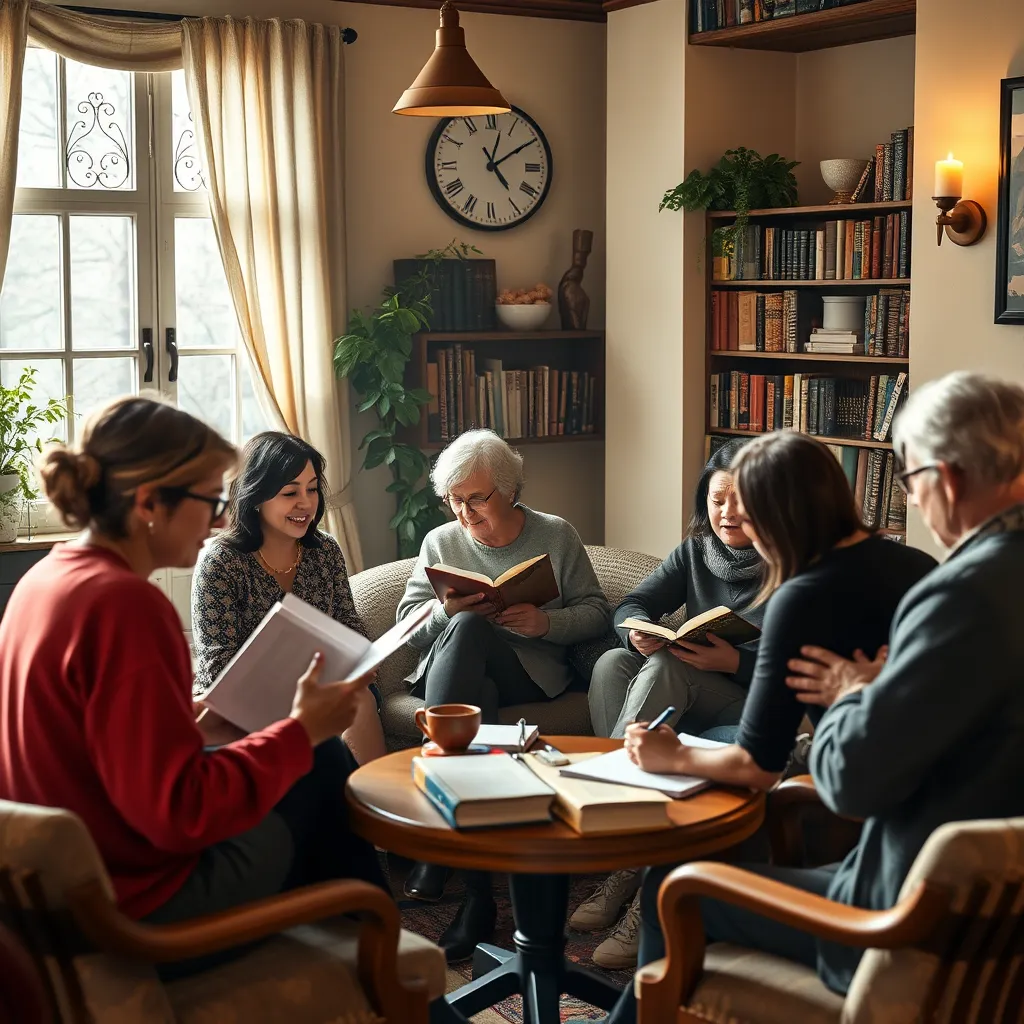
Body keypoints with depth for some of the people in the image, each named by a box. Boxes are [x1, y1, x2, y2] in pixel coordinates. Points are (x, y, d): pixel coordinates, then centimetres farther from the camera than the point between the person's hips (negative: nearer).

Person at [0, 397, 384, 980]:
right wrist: (303, 732, -17)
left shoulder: (50, 578, 4)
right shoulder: (124, 603, -25)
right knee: (325, 767, 3)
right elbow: (180, 810, -26)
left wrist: (194, 723, 9)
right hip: (143, 913, -9)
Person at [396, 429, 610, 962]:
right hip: (455, 677, 2)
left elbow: (596, 612, 6)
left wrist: (546, 622, -14)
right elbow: (408, 624, 11)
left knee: (468, 629, -36)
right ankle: (477, 893, -42)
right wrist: (443, 611, -12)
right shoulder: (439, 542, 17)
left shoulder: (556, 536, 11)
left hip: (531, 673, -2)